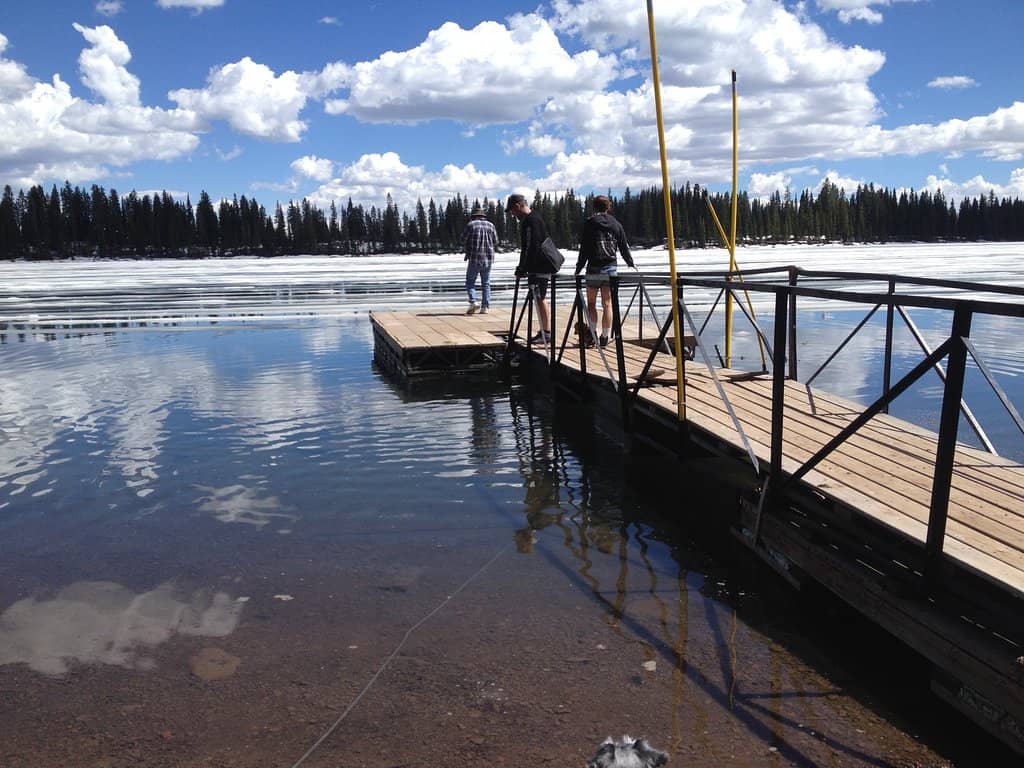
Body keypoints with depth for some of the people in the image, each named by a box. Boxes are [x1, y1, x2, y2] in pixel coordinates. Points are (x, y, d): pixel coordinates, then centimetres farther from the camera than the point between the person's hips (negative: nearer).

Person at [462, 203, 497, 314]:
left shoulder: (470, 225, -5)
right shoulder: (490, 225, 5)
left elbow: (464, 241, -2)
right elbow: (495, 241, 8)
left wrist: (467, 251, 17)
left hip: (474, 258, -3)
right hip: (488, 259, 3)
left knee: (470, 282, 5)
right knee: (486, 283, 10)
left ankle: (473, 302, -14)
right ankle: (485, 306, 7)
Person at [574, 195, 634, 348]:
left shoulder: (589, 224, -2)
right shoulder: (616, 225, 8)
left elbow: (584, 249, -5)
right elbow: (624, 247, 12)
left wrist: (579, 267, 2)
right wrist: (631, 264, 25)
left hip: (594, 269, -3)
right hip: (611, 268, 3)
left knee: (591, 302, 8)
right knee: (607, 304, 5)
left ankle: (592, 333, -3)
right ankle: (605, 337, 5)